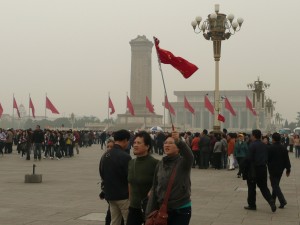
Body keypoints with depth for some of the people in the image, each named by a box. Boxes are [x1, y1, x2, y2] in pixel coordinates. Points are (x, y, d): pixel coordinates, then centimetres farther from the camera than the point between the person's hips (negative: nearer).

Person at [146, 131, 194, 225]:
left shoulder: (183, 162, -8)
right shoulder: (160, 164, 5)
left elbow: (189, 155, -32)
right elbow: (154, 188, 8)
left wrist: (179, 141, -50)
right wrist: (150, 212, 5)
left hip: (181, 210, -4)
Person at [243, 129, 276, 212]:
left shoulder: (252, 145, -14)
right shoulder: (264, 146, 7)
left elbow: (249, 159, -16)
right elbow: (267, 158, 10)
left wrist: (245, 170, -9)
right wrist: (263, 164, 16)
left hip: (253, 169, -6)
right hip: (263, 169, 6)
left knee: (251, 187, 7)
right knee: (264, 187, 12)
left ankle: (252, 205, 14)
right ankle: (271, 201, -5)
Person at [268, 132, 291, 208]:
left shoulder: (271, 148, -15)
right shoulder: (283, 148, 5)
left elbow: (267, 159, -10)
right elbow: (287, 160, 5)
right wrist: (288, 169, 10)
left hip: (273, 169, -7)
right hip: (280, 169, 7)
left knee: (275, 185, -3)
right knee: (276, 184, 18)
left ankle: (282, 201, -15)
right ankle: (273, 199, 26)